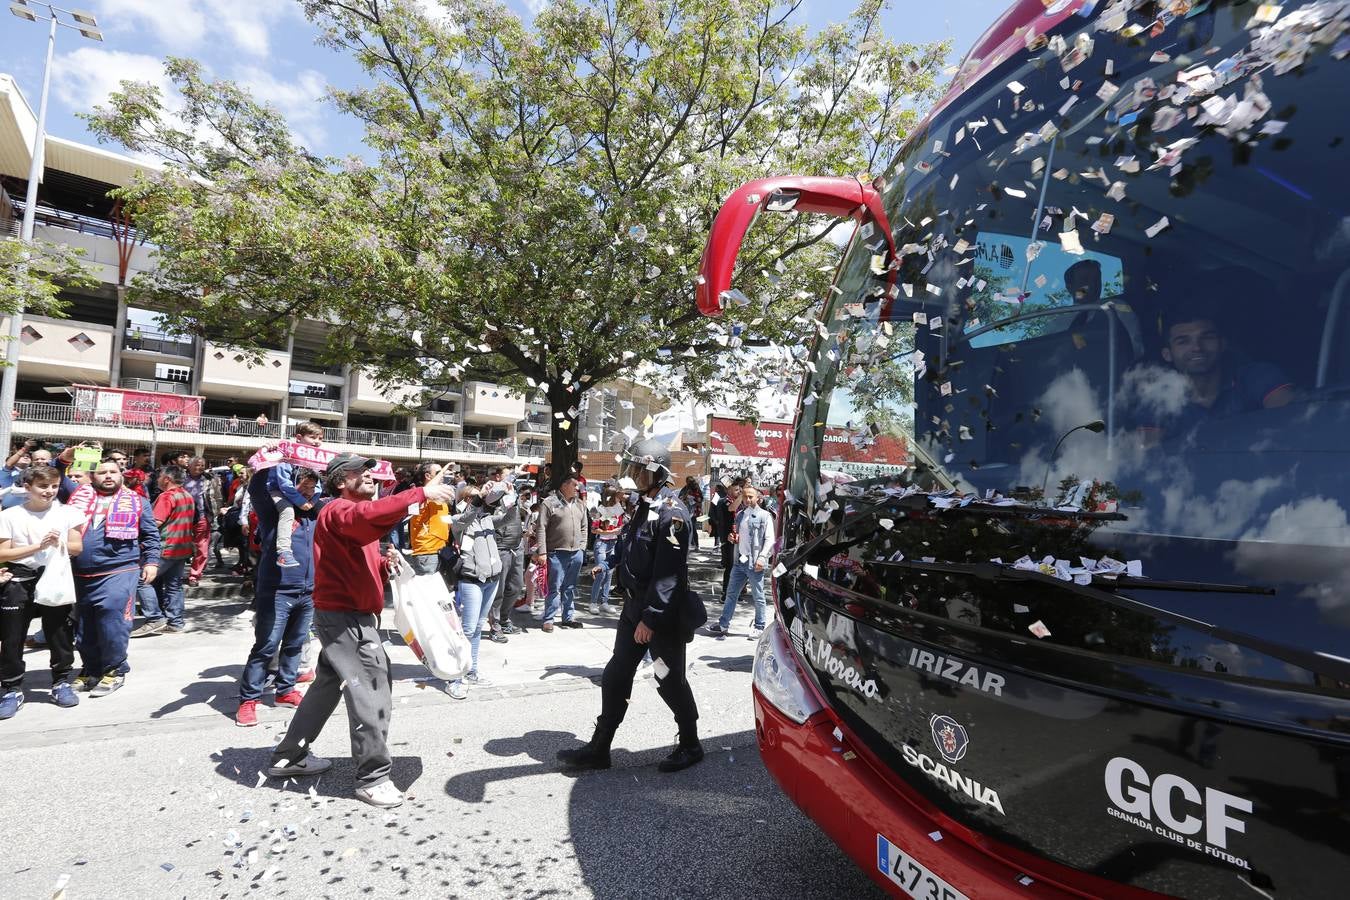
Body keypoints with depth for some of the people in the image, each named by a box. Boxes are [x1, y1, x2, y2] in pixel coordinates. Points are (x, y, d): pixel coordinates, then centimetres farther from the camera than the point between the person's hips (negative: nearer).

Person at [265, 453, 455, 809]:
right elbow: (373, 513, -41)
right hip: (345, 617, -11)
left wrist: (385, 563, 3)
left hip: (348, 616, 11)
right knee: (372, 694, -7)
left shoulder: (356, 518, 18)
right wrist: (421, 493, -40)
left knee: (328, 686, 22)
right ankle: (373, 778, 2)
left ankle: (289, 756, 36)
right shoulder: (338, 510, -15)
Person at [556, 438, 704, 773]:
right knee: (615, 676, 11)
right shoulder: (643, 504, 12)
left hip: (664, 612, -9)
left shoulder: (671, 512, -18)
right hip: (635, 607, 9)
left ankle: (690, 746, 25)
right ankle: (598, 748, 22)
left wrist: (650, 618, -23)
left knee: (670, 680, 5)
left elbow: (668, 572, -23)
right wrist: (635, 609, 18)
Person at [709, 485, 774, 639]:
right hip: (740, 561, 7)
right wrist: (733, 538, 2)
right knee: (731, 593, 12)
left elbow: (769, 540, -11)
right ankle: (724, 624, 21)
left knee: (758, 597, 6)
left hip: (755, 563, -6)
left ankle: (759, 627, 18)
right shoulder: (740, 515, 13)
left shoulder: (764, 516, -7)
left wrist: (762, 558, -20)